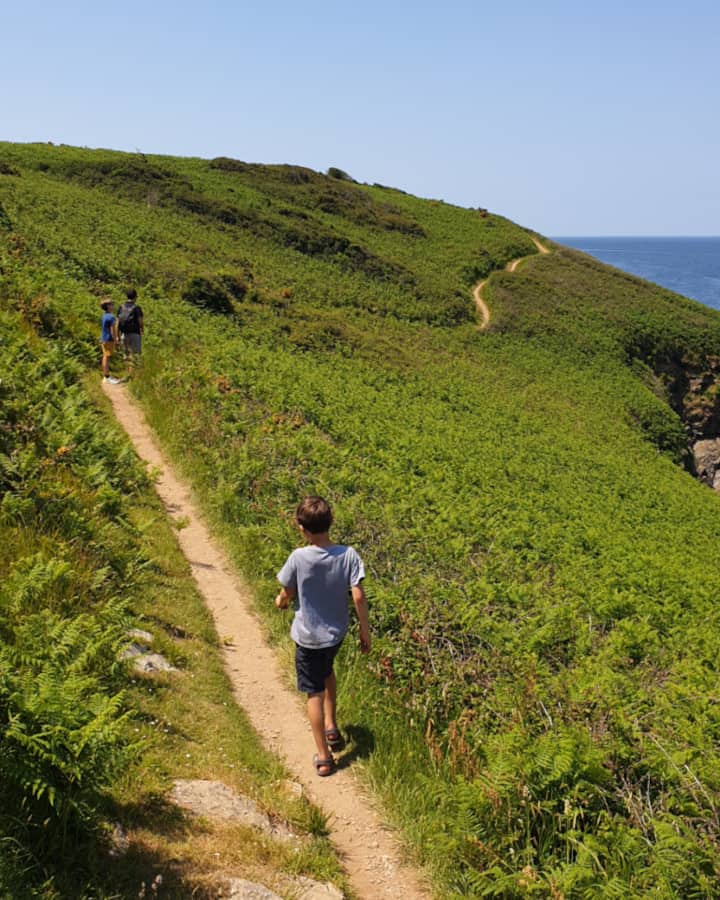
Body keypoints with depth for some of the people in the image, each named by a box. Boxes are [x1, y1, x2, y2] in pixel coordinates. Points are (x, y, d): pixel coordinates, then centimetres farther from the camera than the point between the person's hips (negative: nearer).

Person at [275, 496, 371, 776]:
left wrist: (280, 601, 16)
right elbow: (358, 597, -16)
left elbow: (287, 595, -8)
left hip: (308, 636, -3)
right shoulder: (348, 555, -17)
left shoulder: (298, 558, -22)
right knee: (327, 672, 34)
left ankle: (324, 757, 16)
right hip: (336, 633, 3)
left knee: (314, 694, 10)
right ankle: (331, 726, 37)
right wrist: (365, 630, -3)